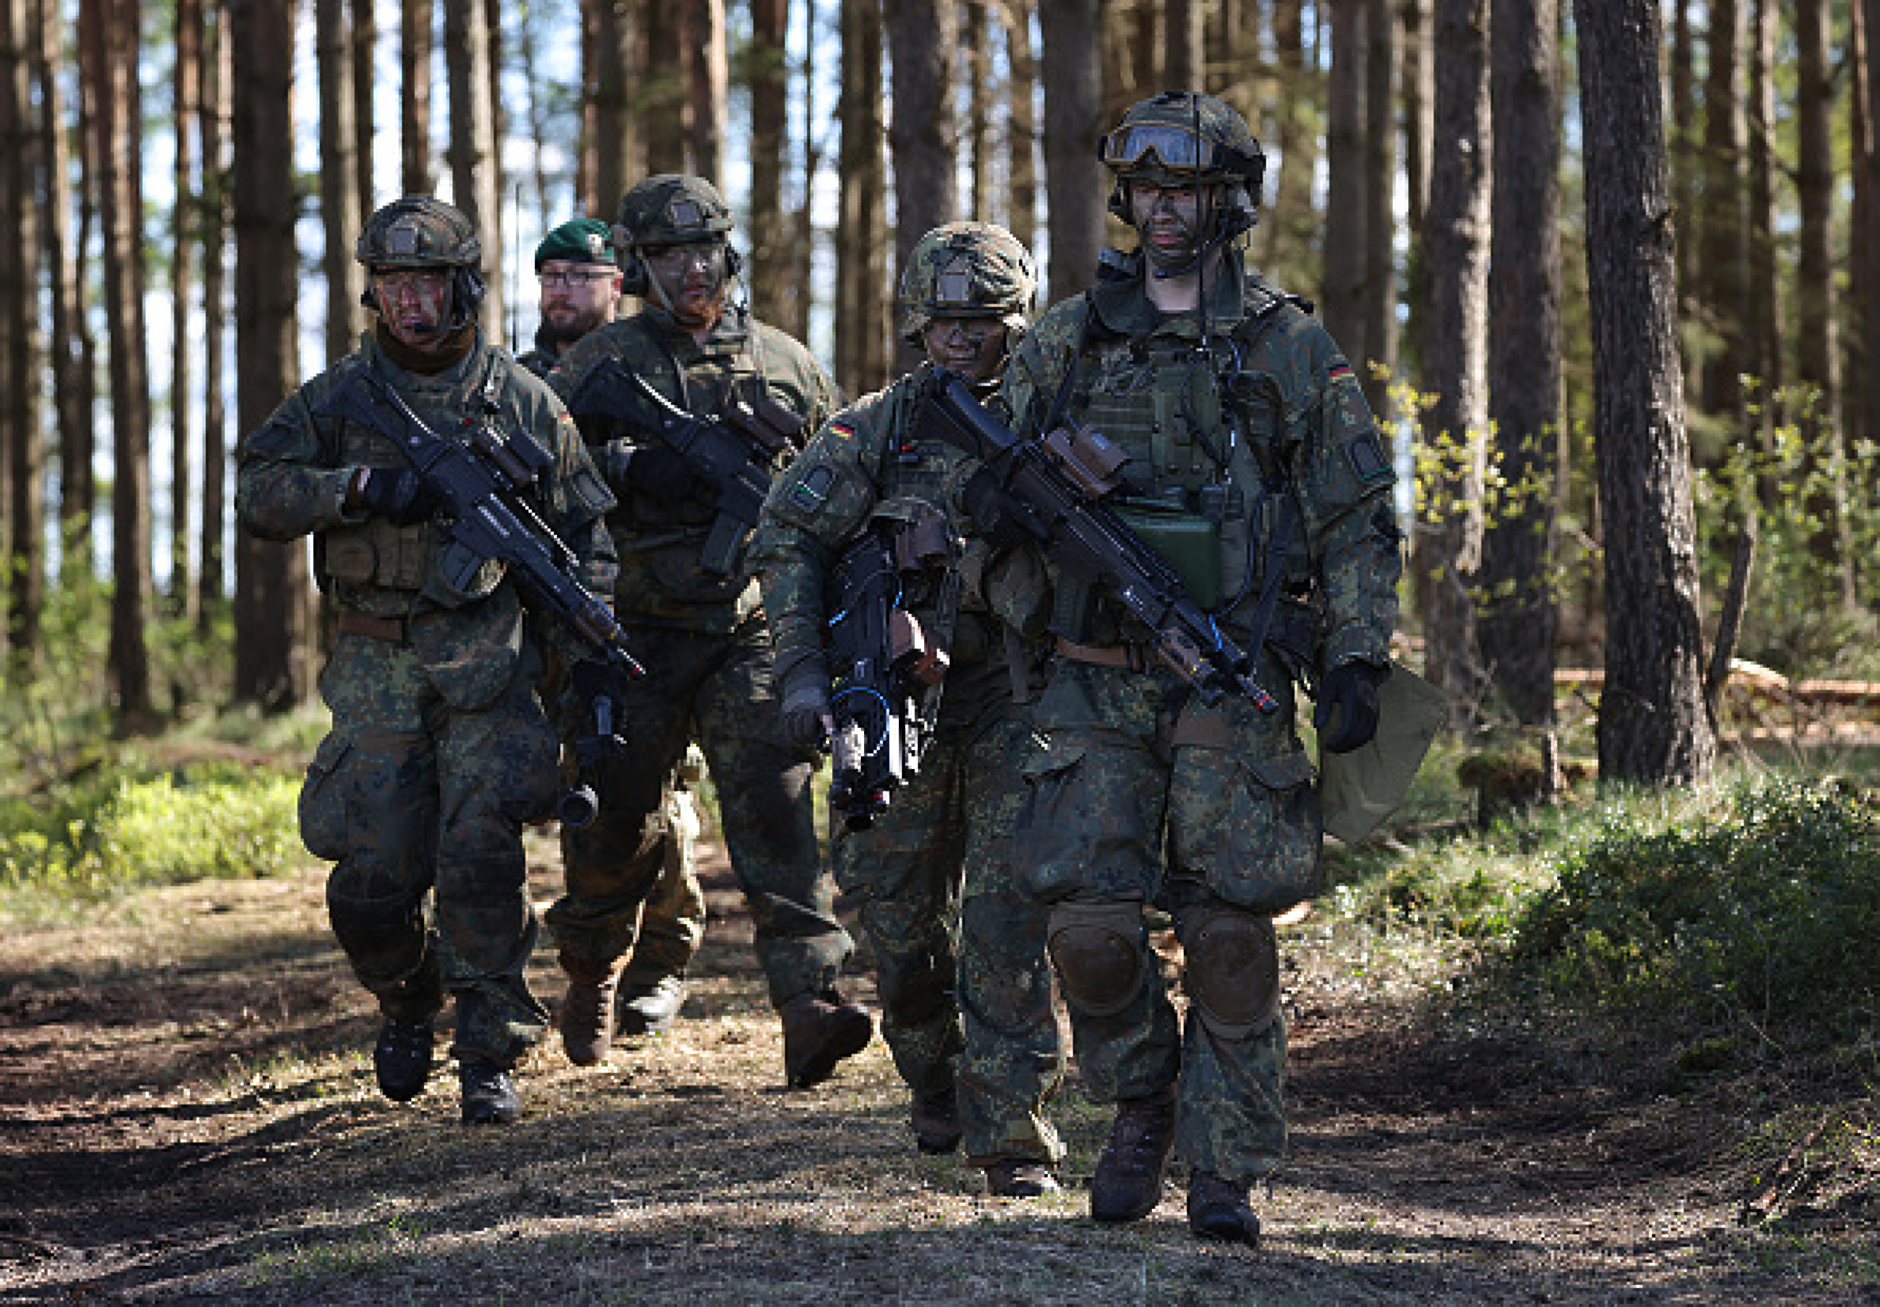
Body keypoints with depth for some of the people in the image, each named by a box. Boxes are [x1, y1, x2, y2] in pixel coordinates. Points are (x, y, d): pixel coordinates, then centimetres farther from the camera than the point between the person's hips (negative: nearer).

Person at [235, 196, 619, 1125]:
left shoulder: (520, 401, 4)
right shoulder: (338, 398, 5)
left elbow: (585, 535, 9)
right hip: (377, 665, 1)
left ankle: (491, 1055, -3)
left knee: (481, 856, -13)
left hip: (490, 661, -1)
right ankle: (405, 1004, 28)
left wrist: (585, 648, -1)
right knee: (373, 874, -1)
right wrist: (356, 486, -19)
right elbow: (257, 490, -4)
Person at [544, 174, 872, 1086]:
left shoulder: (783, 363, 12)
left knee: (773, 803, -16)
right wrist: (628, 469, -18)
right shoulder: (602, 365, 5)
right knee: (616, 821, 9)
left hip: (750, 635, 0)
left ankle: (811, 1005, -25)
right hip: (640, 637, 0)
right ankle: (591, 973, 37)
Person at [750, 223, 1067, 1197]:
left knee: (1007, 924, -12)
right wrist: (803, 667, -13)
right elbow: (786, 539, -2)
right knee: (901, 923, 10)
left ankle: (1011, 1135, -9)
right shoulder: (876, 429, 1)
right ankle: (936, 1088, 35)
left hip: (1015, 704, -1)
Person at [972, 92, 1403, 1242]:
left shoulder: (1290, 350, 4)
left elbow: (1359, 519, 4)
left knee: (1231, 932, -4)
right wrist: (991, 499, -6)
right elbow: (1000, 474, 19)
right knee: (1088, 921, -6)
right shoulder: (1066, 343, 10)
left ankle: (1227, 1174, 5)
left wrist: (1359, 661, -5)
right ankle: (1142, 1104, 19)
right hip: (1099, 682, 2)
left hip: (1234, 683, -2)